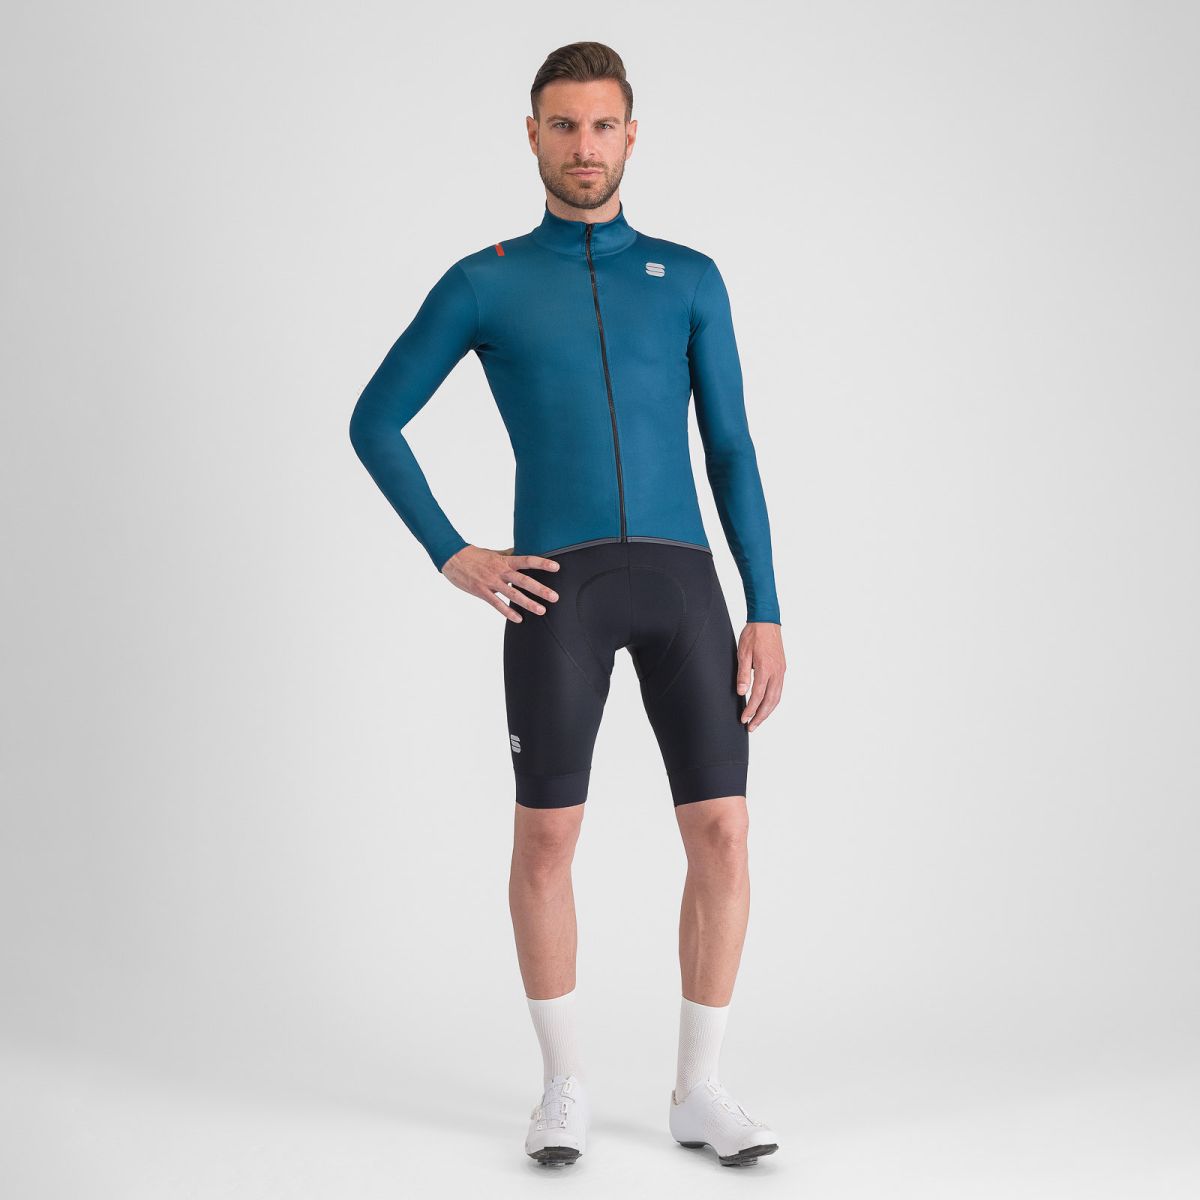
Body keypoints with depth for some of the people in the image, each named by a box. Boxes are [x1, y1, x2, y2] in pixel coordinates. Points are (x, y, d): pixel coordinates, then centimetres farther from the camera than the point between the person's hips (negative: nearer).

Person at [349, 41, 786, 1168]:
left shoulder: (689, 279, 16)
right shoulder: (482, 283, 11)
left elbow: (732, 455, 12)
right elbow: (374, 421, 13)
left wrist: (765, 617, 4)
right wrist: (454, 559, 1)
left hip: (681, 581, 2)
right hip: (557, 588, -2)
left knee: (721, 837, -3)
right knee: (546, 841, 0)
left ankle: (700, 1089, 12)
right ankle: (564, 1086, 18)